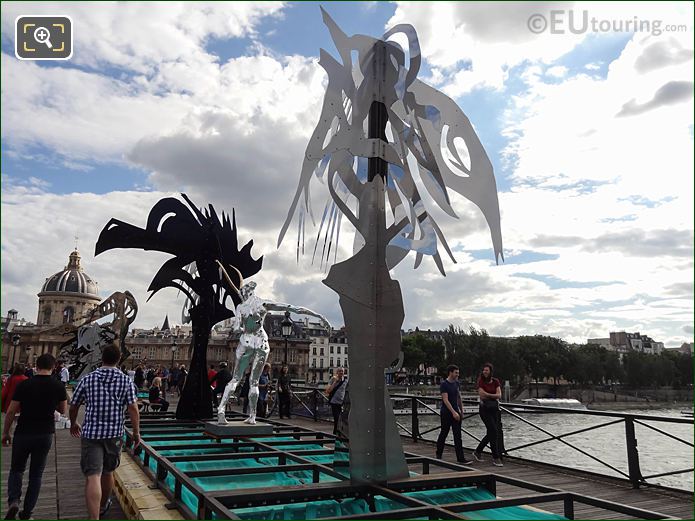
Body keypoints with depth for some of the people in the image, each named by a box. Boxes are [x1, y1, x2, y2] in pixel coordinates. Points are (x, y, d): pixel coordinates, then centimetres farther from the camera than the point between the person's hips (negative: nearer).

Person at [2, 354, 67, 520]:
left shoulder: (24, 385, -9)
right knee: (36, 474, 14)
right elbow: (63, 410, 6)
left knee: (16, 469, 19)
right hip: (45, 435, 1)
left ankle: (13, 501, -2)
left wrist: (5, 433, 6)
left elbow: (11, 411, -6)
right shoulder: (58, 386, -6)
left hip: (23, 433, -1)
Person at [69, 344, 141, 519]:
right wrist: (136, 433, -1)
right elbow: (133, 409, -9)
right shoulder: (126, 381, -2)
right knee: (107, 472, 21)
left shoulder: (87, 379, 0)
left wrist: (73, 424, 27)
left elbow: (73, 406, 8)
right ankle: (103, 506, 44)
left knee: (93, 476, -6)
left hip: (91, 433, -1)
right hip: (114, 433, 1)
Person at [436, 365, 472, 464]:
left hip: (456, 412, 6)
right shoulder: (444, 384, -13)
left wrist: (461, 409, 16)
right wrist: (453, 412, -24)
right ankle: (438, 455, 24)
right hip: (446, 413, -6)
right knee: (443, 434, 7)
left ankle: (460, 458, 0)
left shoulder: (456, 383, 8)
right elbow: (445, 400, -19)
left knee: (458, 435, 0)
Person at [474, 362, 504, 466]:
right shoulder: (481, 381, -6)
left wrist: (488, 395, -12)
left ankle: (478, 452, 25)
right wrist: (494, 396, -6)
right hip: (485, 408, -5)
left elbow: (499, 395, -5)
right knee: (493, 431, -10)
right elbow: (482, 395, -14)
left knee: (491, 433, 8)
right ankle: (496, 458, -2)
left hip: (495, 408, 5)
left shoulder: (495, 381, 5)